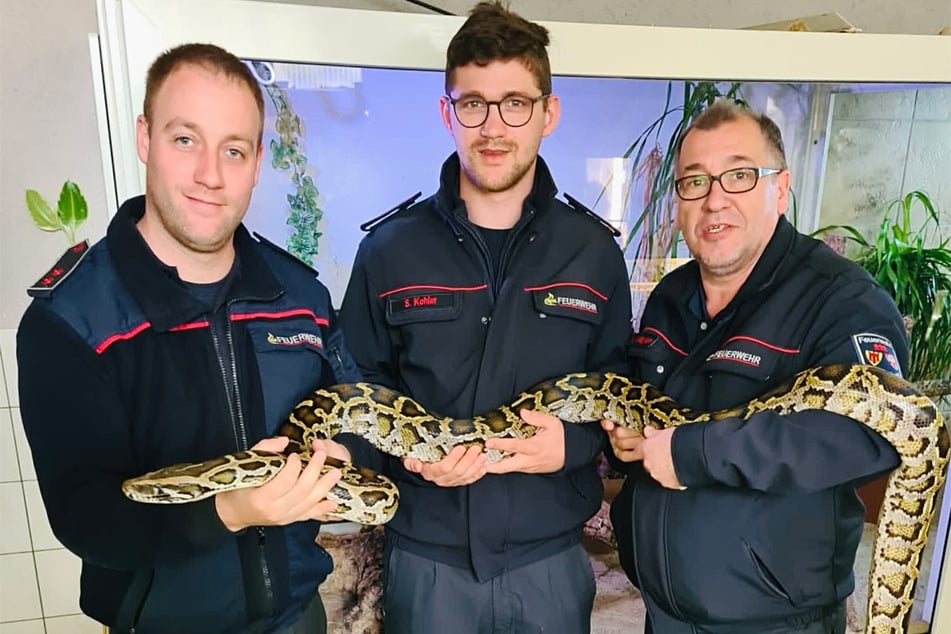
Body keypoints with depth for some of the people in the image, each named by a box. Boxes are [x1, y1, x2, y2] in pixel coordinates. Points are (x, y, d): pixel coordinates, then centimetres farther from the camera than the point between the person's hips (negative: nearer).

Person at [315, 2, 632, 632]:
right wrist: (404, 452, -17)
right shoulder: (389, 249, -6)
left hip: (550, 558, 1)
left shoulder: (592, 250, -4)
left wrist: (575, 442, -16)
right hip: (425, 559, 0)